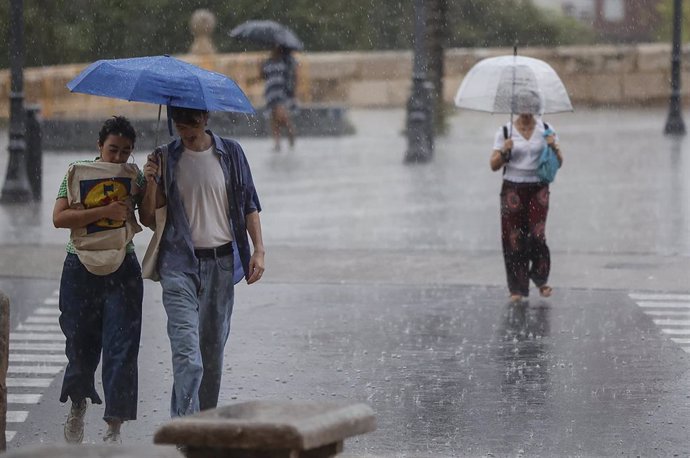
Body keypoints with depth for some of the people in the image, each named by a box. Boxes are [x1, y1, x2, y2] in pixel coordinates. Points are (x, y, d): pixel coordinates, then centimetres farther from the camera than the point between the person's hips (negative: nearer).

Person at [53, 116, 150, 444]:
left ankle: (114, 428, -6)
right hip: (81, 270, 0)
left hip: (122, 271, 1)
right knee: (80, 344, 10)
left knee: (121, 348, -8)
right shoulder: (77, 173, -1)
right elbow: (59, 218, -13)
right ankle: (78, 407, 36)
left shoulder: (134, 177, 4)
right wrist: (105, 211, -20)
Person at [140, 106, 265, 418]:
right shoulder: (166, 158, 3)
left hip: (221, 263, 2)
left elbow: (249, 205, 10)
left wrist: (259, 250, 0)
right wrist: (150, 185, -13)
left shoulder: (230, 153, 5)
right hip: (180, 265, -2)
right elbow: (148, 219, 5)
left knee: (214, 349, 10)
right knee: (186, 352, -15)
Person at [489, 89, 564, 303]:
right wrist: (504, 151, -19)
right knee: (514, 238, -3)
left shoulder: (545, 130, 4)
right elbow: (494, 165, 0)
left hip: (538, 189, 0)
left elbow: (559, 163, 5)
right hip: (513, 188, 0)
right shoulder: (505, 132, 1)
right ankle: (518, 288, 5)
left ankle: (541, 278, 10)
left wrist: (555, 148, -15)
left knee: (537, 234, -12)